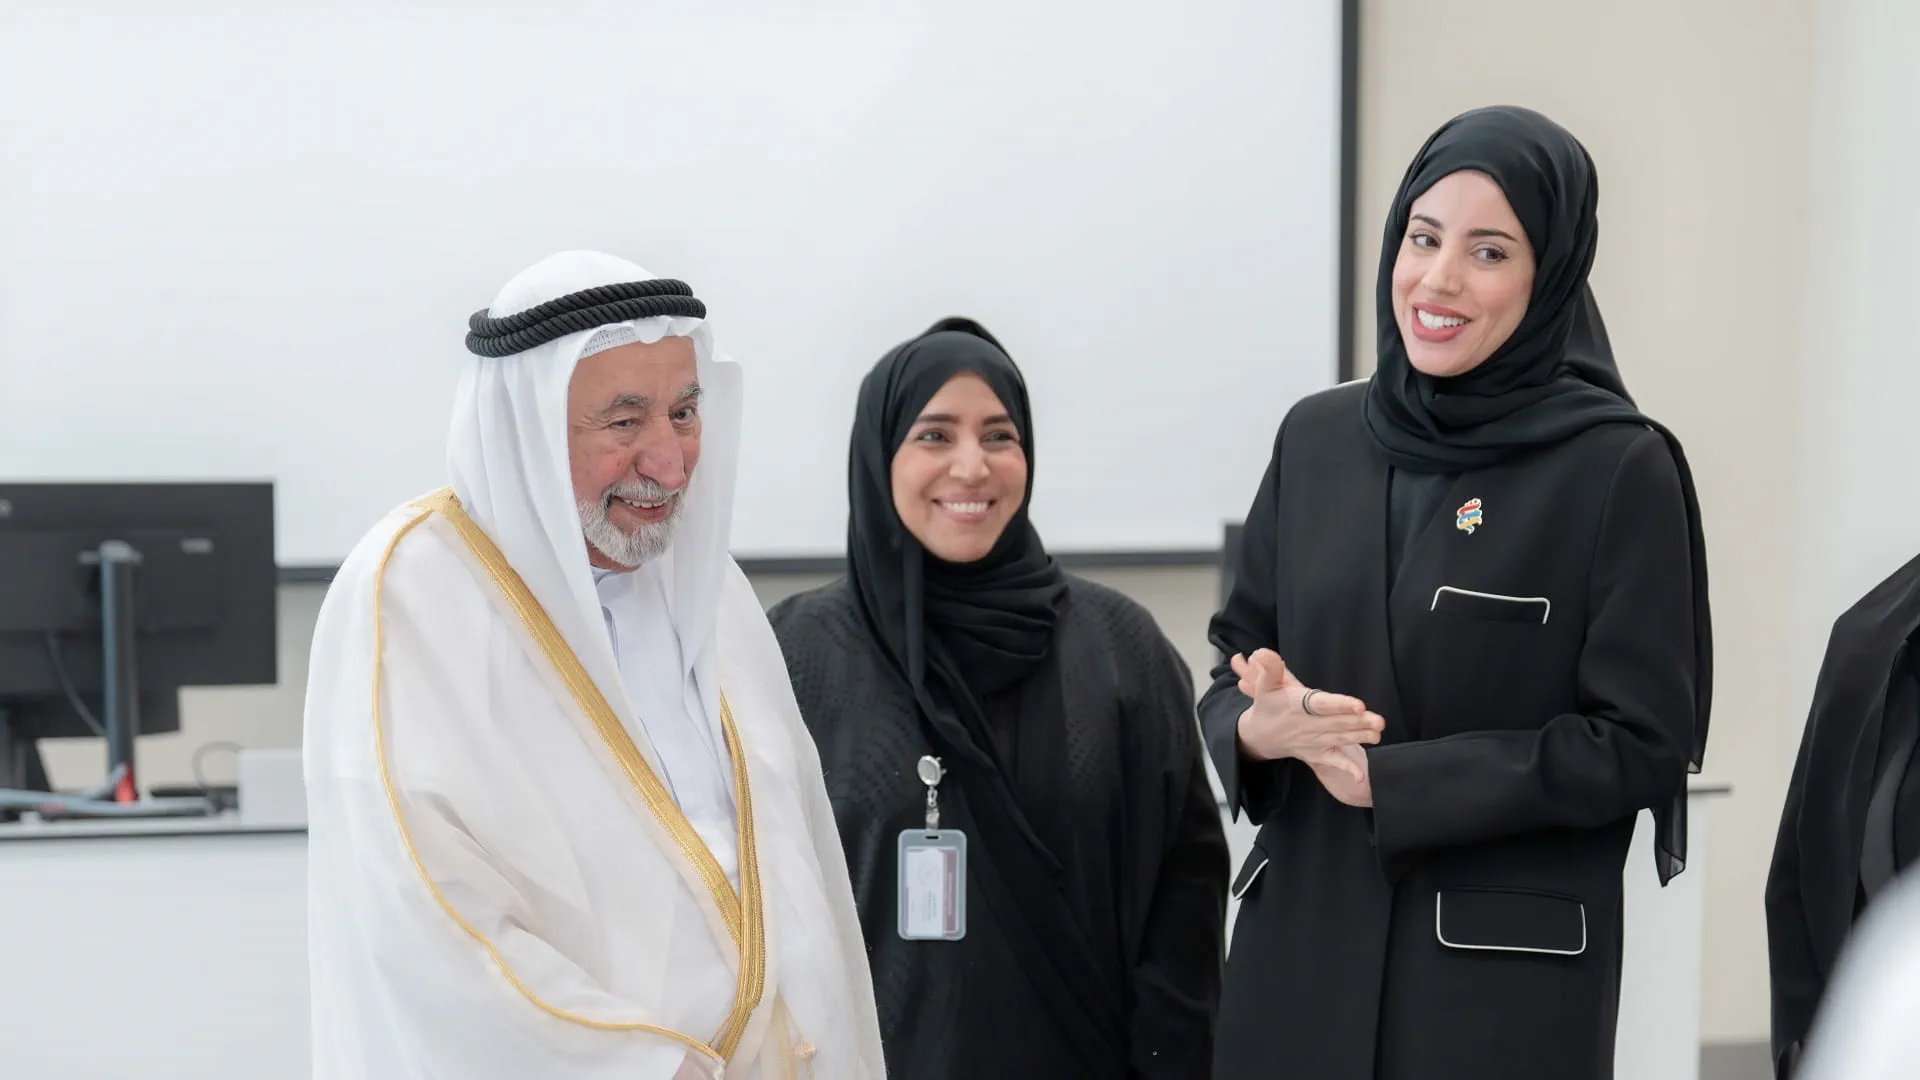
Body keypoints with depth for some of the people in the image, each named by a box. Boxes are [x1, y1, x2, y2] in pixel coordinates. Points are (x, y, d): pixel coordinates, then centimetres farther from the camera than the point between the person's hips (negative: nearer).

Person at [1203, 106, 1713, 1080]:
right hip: (1301, 947, 4)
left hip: (1508, 976, -4)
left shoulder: (1620, 469, -9)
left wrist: (1388, 778, -15)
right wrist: (1259, 729, -13)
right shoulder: (1316, 438, 5)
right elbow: (1234, 668, 10)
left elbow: (1640, 743, -11)